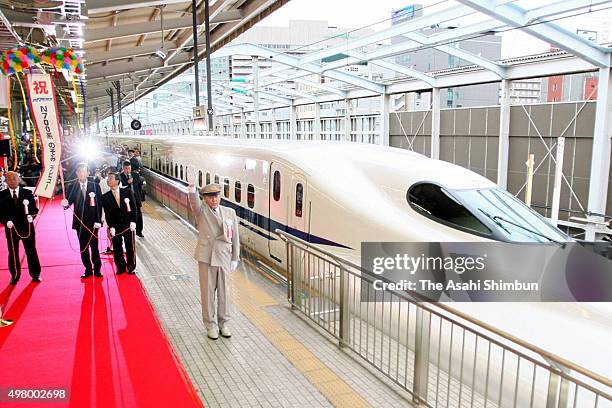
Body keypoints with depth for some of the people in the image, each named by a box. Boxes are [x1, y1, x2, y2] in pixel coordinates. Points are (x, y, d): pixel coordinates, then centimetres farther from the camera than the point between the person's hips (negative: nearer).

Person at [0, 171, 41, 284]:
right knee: (13, 253, 7)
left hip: (27, 226, 0)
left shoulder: (27, 193, 3)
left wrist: (31, 215, -16)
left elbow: (34, 209, 4)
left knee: (31, 251, 7)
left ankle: (35, 274, 19)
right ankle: (15, 276, 21)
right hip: (11, 228, 0)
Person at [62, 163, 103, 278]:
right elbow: (69, 201, -3)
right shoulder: (73, 187, 2)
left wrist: (98, 221, -8)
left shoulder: (95, 186, -1)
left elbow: (99, 204, -2)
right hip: (79, 222, 2)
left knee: (94, 246, 4)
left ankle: (97, 269, 16)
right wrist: (65, 204, -27)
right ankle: (88, 269, 20)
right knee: (83, 247, 9)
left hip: (92, 222, -1)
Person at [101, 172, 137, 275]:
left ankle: (131, 268, 20)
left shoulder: (127, 192, -1)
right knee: (117, 249, 5)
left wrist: (133, 222, -8)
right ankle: (121, 267, 22)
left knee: (130, 247, 6)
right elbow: (107, 213, -2)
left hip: (128, 225, -1)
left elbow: (133, 208, -1)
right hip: (115, 227, 1)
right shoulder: (105, 197, 1)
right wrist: (111, 227, -11)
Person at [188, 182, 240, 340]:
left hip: (224, 257, 2)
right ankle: (210, 325, 21)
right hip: (206, 258, -2)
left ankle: (223, 323, 27)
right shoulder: (201, 211, -1)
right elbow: (194, 203, -25)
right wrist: (192, 190, -46)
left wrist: (235, 258, 7)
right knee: (207, 292, 7)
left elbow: (235, 236, 8)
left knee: (224, 291, 10)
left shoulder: (230, 212, 5)